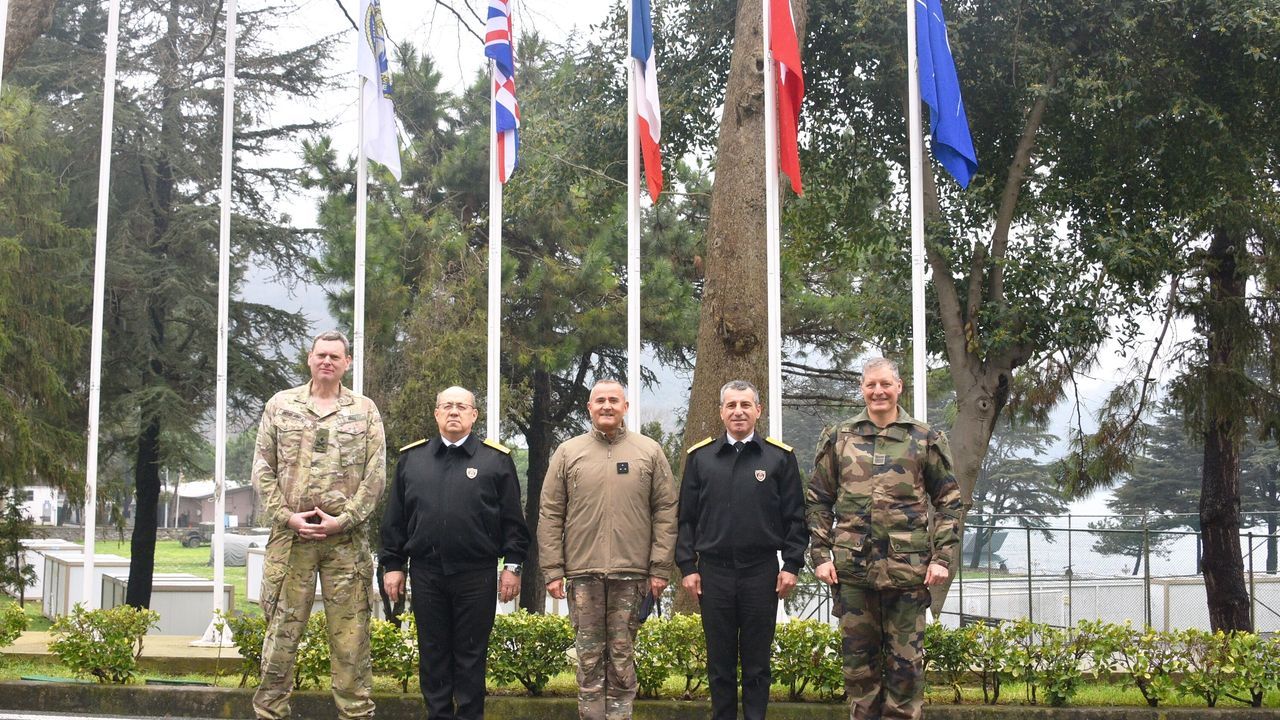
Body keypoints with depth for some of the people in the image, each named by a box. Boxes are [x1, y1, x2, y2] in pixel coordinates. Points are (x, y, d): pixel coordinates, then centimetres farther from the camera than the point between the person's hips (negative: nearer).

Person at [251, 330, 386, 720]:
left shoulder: (364, 411, 7)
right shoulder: (280, 406, 8)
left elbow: (375, 475, 2)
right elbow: (263, 469, 5)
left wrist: (343, 519, -8)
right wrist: (286, 515, -7)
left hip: (346, 538, 0)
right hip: (290, 534, 0)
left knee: (350, 635, 2)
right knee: (281, 630, 4)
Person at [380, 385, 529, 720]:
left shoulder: (496, 460, 4)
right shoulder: (411, 458, 10)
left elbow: (512, 520, 2)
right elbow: (394, 519, 11)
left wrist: (512, 566, -3)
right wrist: (393, 564, 6)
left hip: (477, 576, -2)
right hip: (425, 573, 2)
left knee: (471, 657, 5)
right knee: (433, 655, 9)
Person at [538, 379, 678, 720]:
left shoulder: (649, 452, 5)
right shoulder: (568, 453, 6)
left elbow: (665, 512, 3)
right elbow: (550, 515, 5)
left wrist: (660, 569, -3)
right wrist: (552, 570, -1)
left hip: (631, 572, 0)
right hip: (582, 572, 1)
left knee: (622, 654, 4)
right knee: (589, 654, 5)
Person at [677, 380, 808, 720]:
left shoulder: (780, 457, 3)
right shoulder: (700, 457, 7)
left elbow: (795, 517, 3)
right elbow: (687, 517, 8)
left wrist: (792, 565, -3)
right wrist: (687, 566, 1)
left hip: (761, 573, -1)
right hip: (714, 572, 1)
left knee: (757, 664, 6)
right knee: (719, 663, 8)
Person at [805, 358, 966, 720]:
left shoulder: (925, 439, 4)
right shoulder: (838, 438, 7)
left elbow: (949, 502, 6)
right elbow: (818, 501, 11)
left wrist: (942, 557, -3)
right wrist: (821, 555, 3)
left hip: (908, 568, -1)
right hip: (853, 568, 2)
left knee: (906, 661, 4)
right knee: (858, 659, 9)